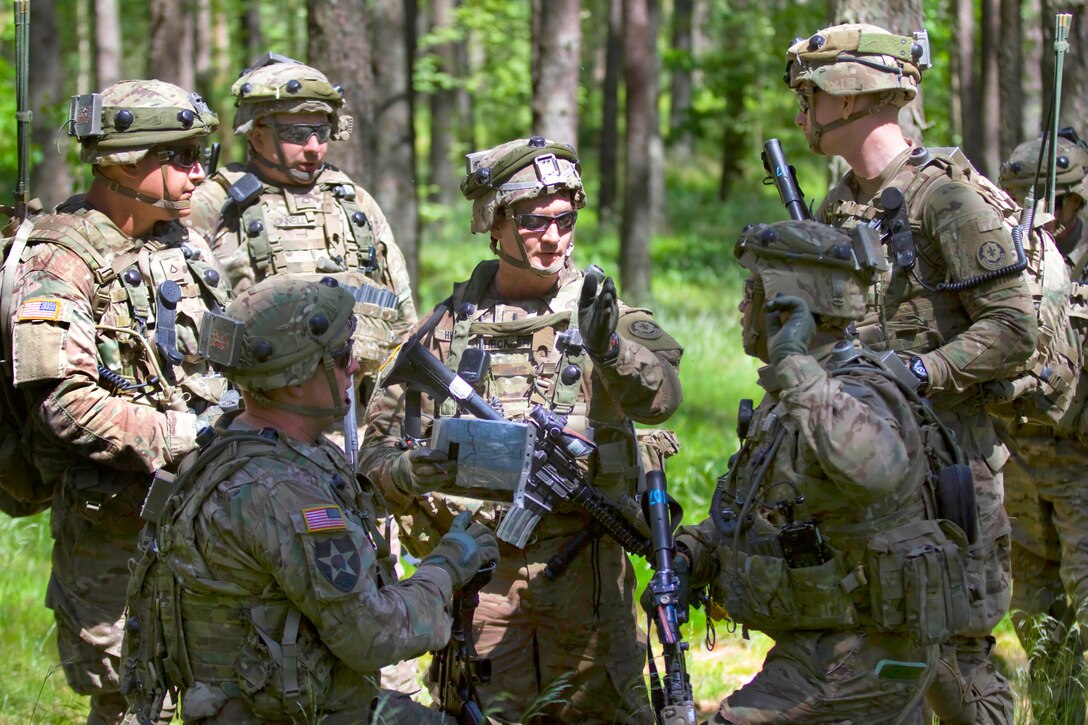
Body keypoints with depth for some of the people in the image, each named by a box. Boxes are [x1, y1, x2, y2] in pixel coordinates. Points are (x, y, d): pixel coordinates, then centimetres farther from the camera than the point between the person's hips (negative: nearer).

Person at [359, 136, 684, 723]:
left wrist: (610, 349, -34)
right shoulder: (447, 328, 9)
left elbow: (658, 398, -14)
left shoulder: (606, 314, 5)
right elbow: (378, 447, 9)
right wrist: (413, 471, -14)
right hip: (477, 571, 1)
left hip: (584, 567, -1)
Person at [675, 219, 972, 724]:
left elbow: (874, 469, -47)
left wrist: (795, 365, -42)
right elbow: (745, 506, 23)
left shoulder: (855, 396, -22)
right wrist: (688, 553, 5)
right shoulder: (791, 399, 10)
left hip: (856, 664, -10)